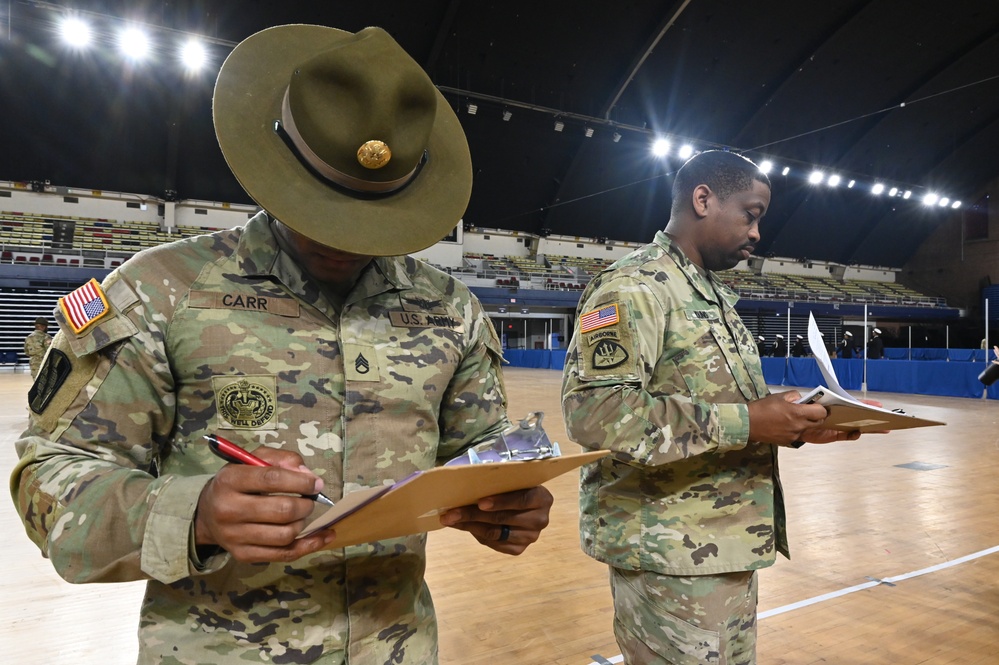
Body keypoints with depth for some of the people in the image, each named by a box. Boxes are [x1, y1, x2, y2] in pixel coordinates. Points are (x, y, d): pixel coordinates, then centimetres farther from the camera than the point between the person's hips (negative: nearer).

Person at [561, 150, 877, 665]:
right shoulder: (634, 285, -16)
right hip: (670, 552, -9)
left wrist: (792, 427, 4)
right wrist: (746, 423, -25)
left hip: (726, 546, 10)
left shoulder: (714, 294, 15)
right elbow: (593, 411, -28)